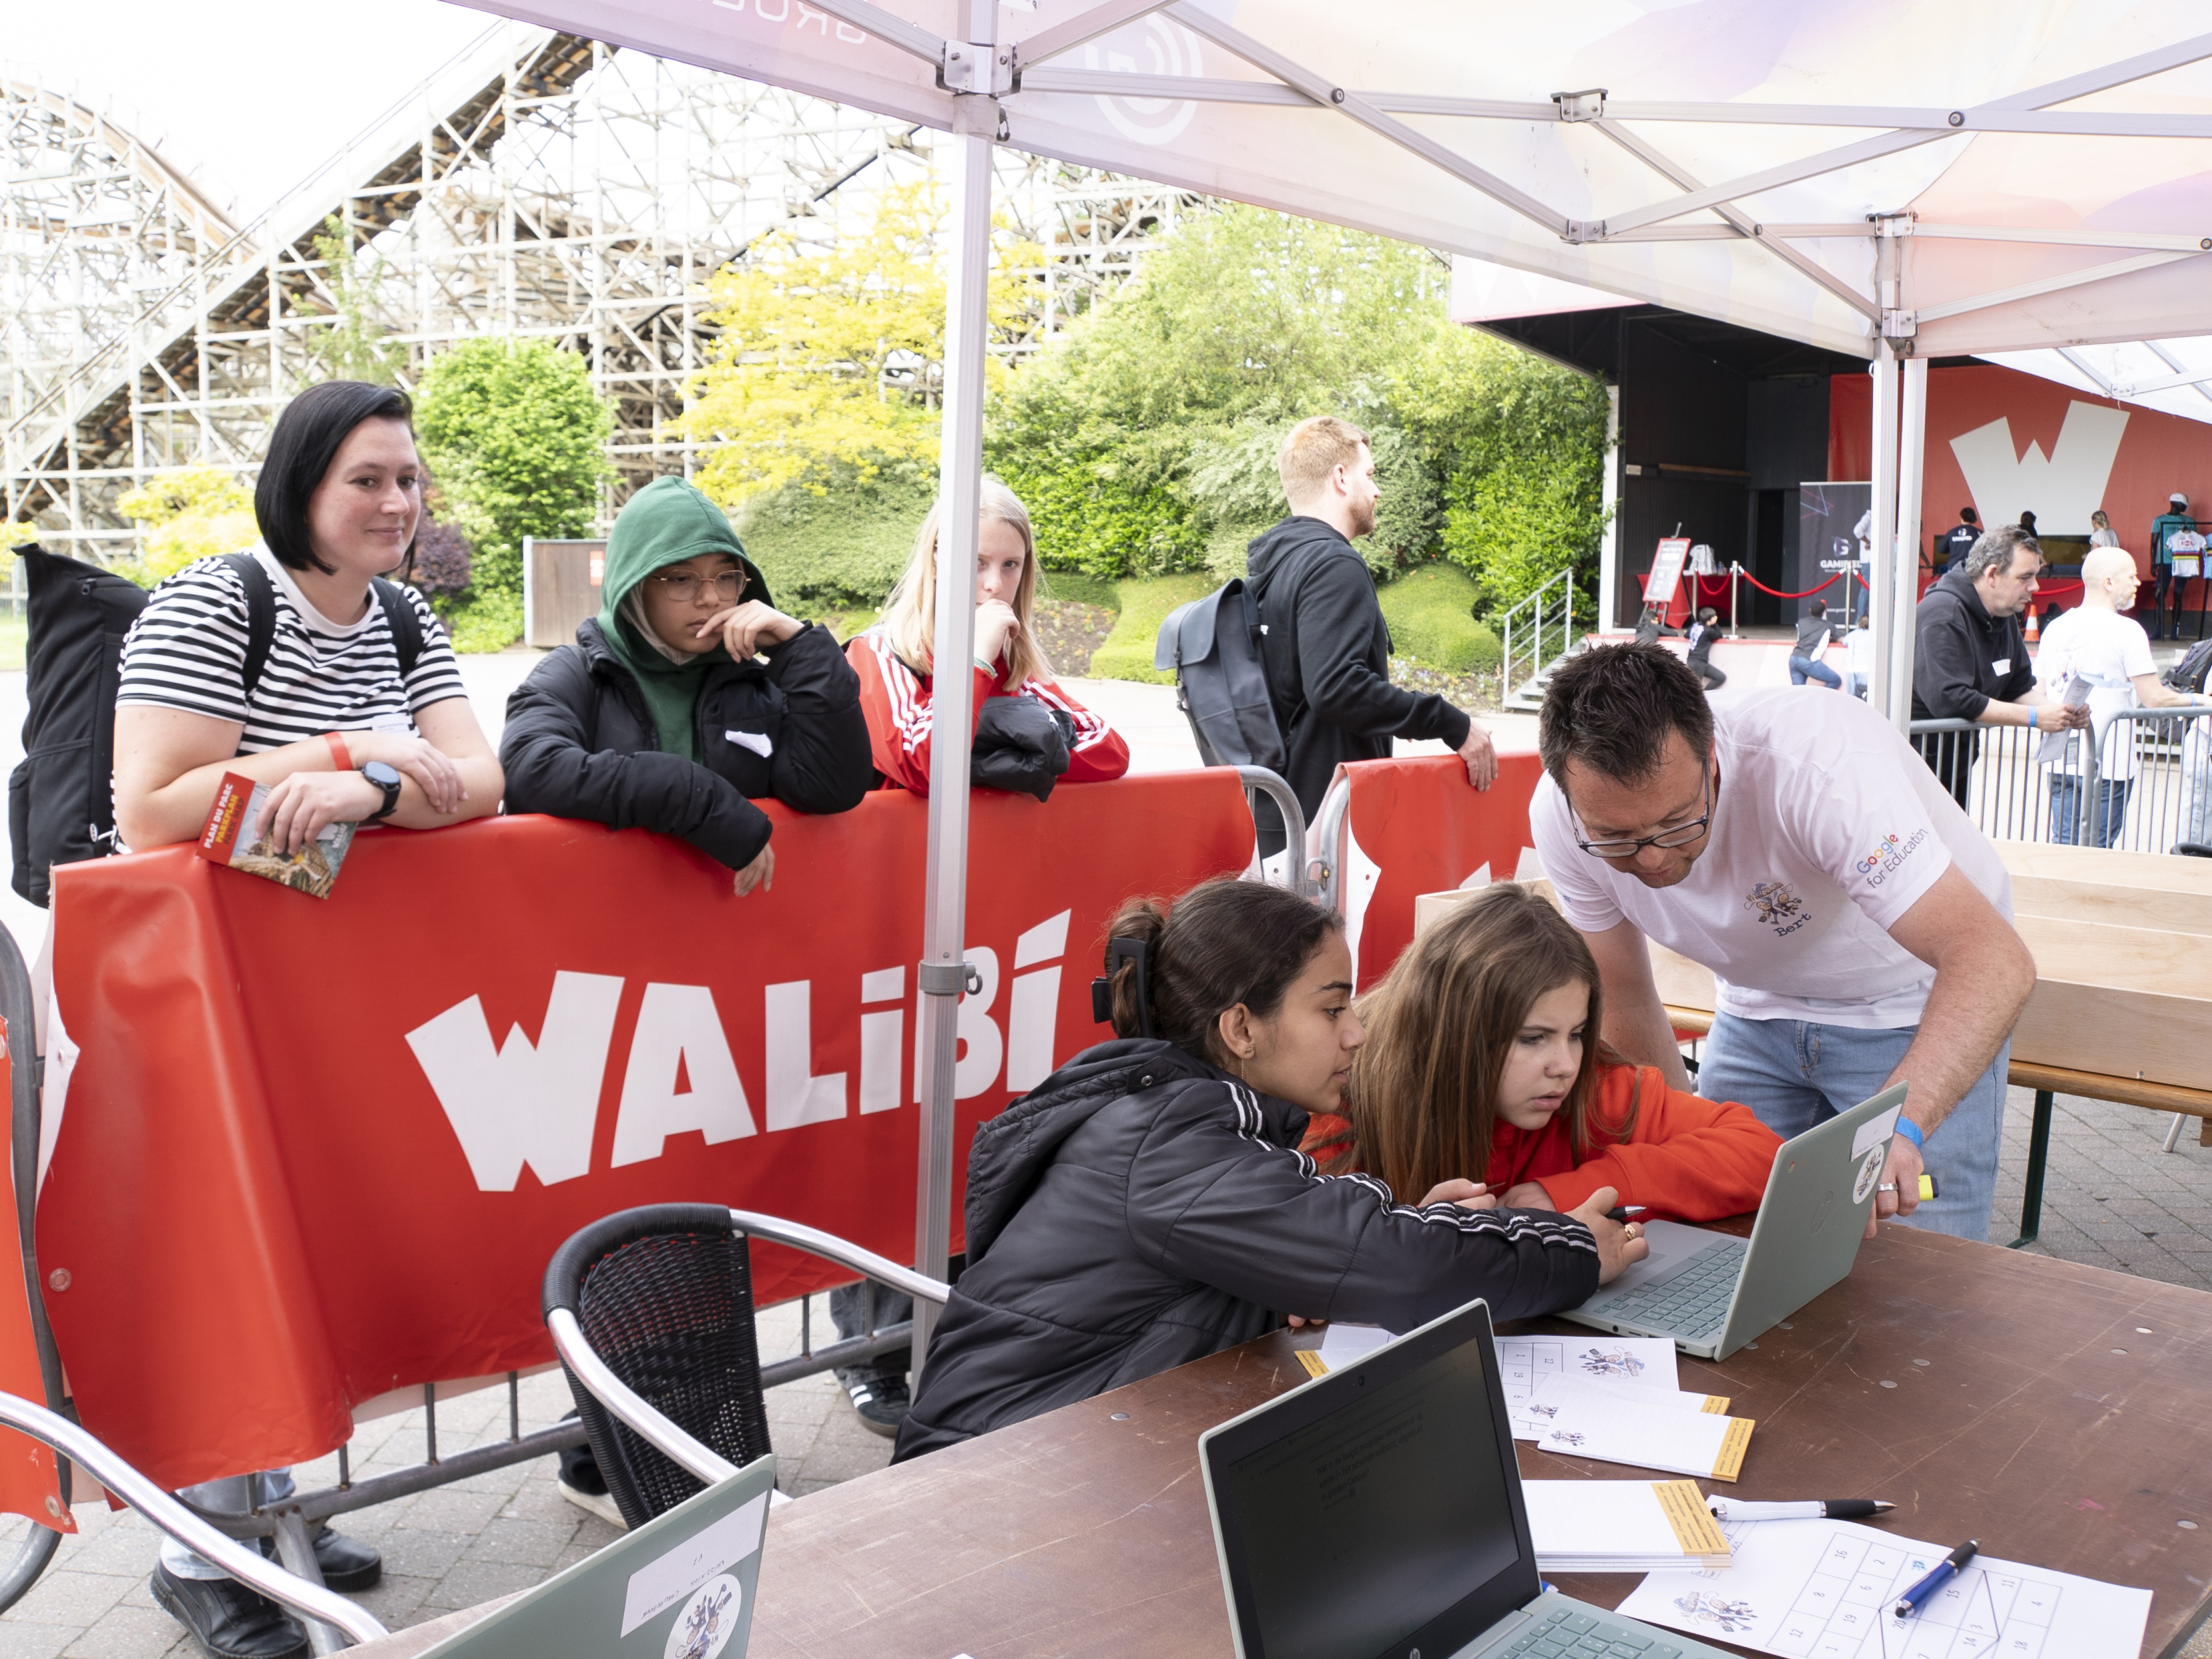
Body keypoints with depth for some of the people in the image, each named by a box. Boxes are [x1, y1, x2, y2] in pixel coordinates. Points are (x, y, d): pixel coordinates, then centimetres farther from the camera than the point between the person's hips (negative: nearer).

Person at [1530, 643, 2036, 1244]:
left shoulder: (1811, 763, -37)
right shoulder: (1564, 816, -22)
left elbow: (1995, 962, -43)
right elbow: (1623, 1004, -6)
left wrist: (1898, 1124, -56)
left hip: (1919, 1008, -4)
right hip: (1759, 1008, 4)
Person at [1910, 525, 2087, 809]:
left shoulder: (2005, 618, 11)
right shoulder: (1944, 615, -20)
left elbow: (2018, 689, 14)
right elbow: (1951, 699, -29)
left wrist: (2059, 710, -8)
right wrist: (2034, 717, -25)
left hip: (1956, 763, 10)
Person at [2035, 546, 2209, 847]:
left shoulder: (2056, 628, 6)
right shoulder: (2127, 631, -11)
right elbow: (2155, 699, -12)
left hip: (2061, 763, 5)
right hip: (2108, 765, -5)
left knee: (2063, 848, 10)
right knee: (2096, 852, 2)